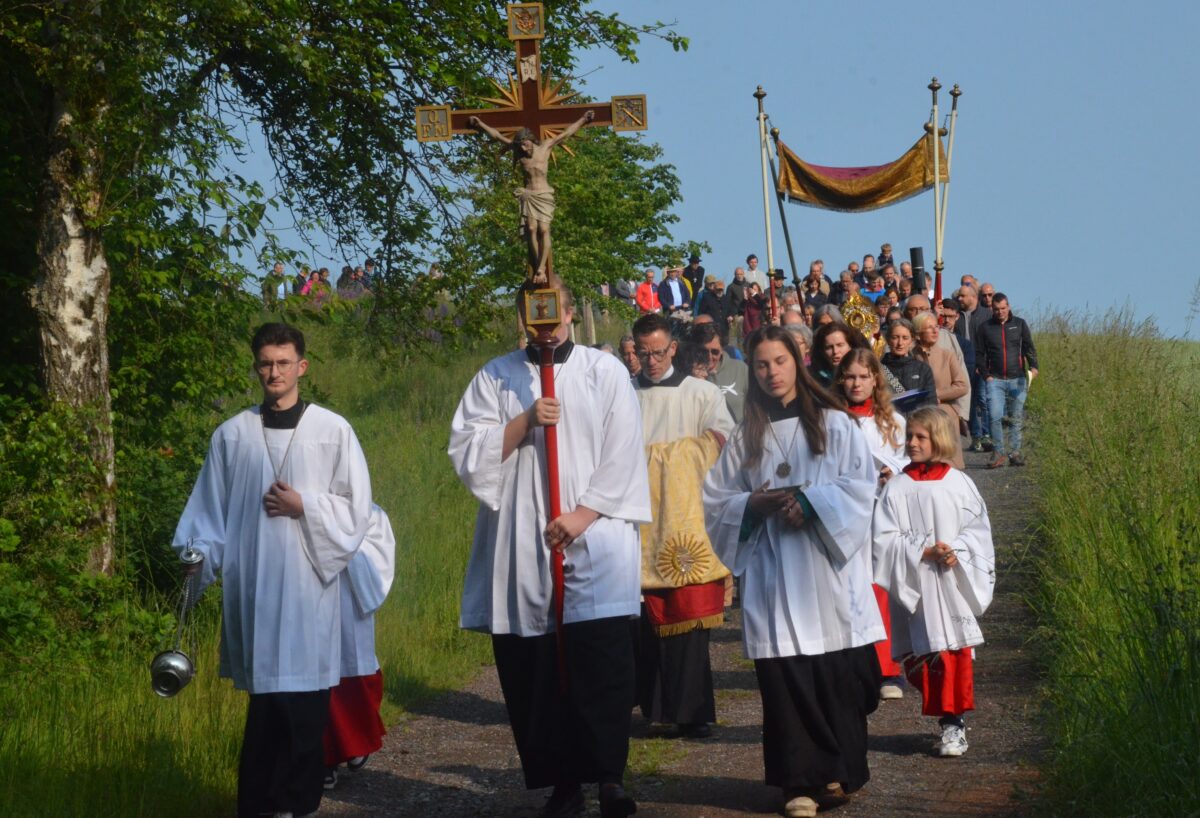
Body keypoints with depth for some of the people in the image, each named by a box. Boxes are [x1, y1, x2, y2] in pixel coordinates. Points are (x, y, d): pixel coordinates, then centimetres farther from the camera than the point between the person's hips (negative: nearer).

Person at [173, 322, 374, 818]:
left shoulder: (332, 432, 2)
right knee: (266, 698, 2)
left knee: (305, 702, -2)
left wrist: (304, 507, -8)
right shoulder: (232, 435, 7)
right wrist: (198, 554, -6)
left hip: (308, 582, -1)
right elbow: (211, 508, 9)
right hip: (252, 585, 1)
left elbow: (356, 510, 4)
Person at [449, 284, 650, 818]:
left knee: (602, 661, -11)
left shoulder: (604, 372, 6)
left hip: (593, 539, -2)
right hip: (519, 545, 2)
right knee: (531, 668, 0)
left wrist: (584, 514, -9)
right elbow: (466, 450, 3)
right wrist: (524, 422, -8)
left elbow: (622, 455, 1)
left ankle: (608, 775, -4)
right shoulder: (496, 376, 10)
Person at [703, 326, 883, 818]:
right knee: (785, 676, -3)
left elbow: (860, 487, -1)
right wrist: (755, 506, -6)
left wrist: (809, 502, -14)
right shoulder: (746, 436, 12)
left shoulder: (835, 424, 5)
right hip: (772, 572, 2)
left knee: (837, 674, -3)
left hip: (827, 565, -2)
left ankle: (840, 772, 8)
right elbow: (715, 499, 13)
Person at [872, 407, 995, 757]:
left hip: (953, 583, 0)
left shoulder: (959, 483, 3)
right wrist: (923, 552, -14)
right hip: (914, 586, 0)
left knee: (956, 653, -5)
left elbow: (978, 529, 7)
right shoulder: (897, 488, 1)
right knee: (921, 657, 1)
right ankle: (947, 719, 15)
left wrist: (957, 551, -11)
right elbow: (884, 538, -3)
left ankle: (953, 723, 2)